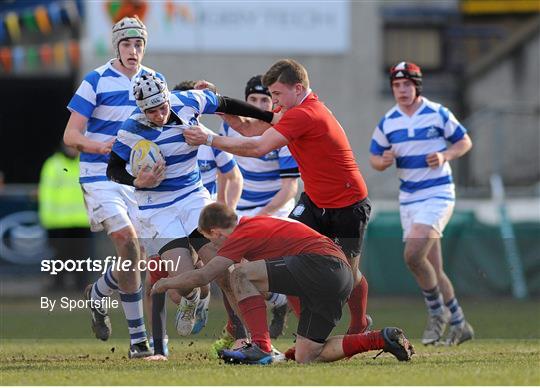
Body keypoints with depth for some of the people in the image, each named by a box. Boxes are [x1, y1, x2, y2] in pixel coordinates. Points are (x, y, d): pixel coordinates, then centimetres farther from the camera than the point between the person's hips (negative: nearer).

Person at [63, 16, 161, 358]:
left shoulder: (154, 81, 7)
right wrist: (102, 146, -27)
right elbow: (71, 135, -8)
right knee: (130, 248, -18)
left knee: (133, 257, 1)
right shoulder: (96, 81, -7)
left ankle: (97, 295, 34)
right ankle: (138, 340, -12)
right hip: (101, 176, -5)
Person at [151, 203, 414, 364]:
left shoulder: (242, 235, -3)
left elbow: (201, 277, -5)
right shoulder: (255, 223, 24)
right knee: (306, 358, 9)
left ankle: (261, 348, -17)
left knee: (240, 274, -11)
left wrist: (166, 283, 11)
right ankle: (381, 339, 4)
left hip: (320, 263, -9)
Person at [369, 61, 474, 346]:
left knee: (413, 255, -21)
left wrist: (445, 156, -15)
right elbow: (374, 159, 11)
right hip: (409, 199, 5)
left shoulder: (438, 114, -5)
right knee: (432, 267, 7)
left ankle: (437, 312, 0)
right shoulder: (388, 122, 5)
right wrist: (384, 160, -12)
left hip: (438, 195, -5)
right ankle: (459, 324, 19)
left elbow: (464, 141, 4)